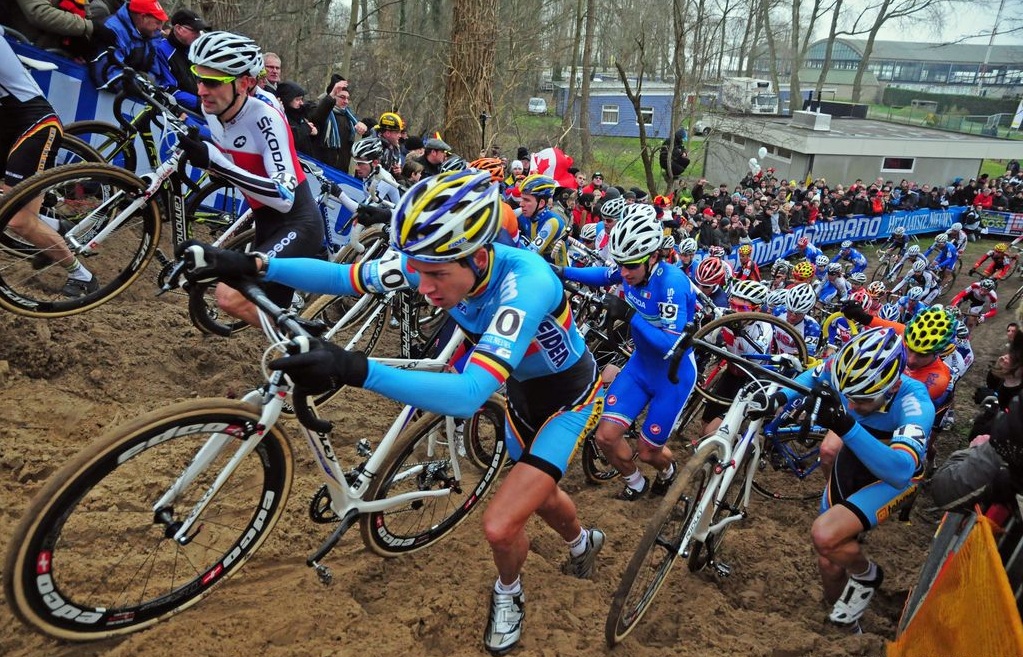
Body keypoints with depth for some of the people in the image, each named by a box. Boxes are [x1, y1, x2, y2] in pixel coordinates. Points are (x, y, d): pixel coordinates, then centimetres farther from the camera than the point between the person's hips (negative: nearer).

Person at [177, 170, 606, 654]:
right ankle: (584, 541, 62)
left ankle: (508, 594, 23)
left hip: (568, 397, -6)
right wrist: (253, 265, -27)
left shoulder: (526, 281, -43)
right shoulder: (433, 260, -24)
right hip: (521, 391, 6)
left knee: (500, 525, -14)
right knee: (537, 496, 27)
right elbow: (343, 277, -14)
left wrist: (356, 370, -61)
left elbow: (468, 396, -52)